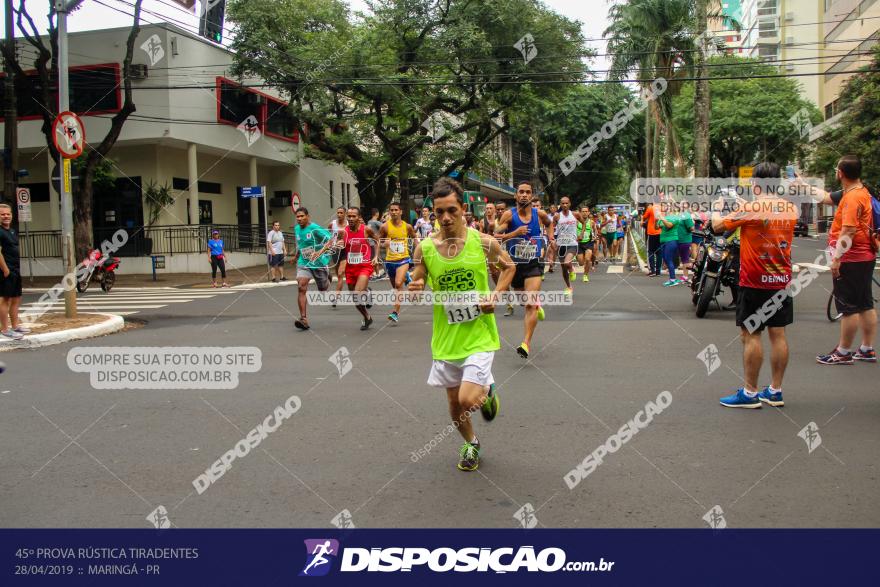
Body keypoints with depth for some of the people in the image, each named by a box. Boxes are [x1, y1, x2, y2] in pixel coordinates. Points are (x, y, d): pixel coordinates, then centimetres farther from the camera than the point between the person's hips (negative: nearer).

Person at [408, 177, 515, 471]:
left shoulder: (483, 242, -11)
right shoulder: (424, 248, -7)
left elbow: (508, 267, 8)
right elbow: (417, 285, 5)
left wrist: (496, 294, -8)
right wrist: (415, 290, -19)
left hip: (479, 335, -3)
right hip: (446, 337, 3)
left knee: (468, 400, -15)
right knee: (454, 402, 15)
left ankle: (487, 392, 22)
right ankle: (472, 444, 43)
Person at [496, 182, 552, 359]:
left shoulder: (539, 214, -2)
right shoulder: (509, 215, -8)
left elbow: (549, 223, 23)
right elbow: (496, 237, -15)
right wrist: (514, 233, -25)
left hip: (533, 264, -1)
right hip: (514, 264, 2)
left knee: (530, 305, -18)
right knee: (526, 300, 22)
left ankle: (526, 343, -23)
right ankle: (537, 305, 58)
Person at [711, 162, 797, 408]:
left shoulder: (750, 208, -13)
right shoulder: (791, 208, 5)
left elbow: (717, 225, -4)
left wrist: (717, 208, 15)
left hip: (755, 281, -6)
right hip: (782, 280, 6)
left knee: (750, 335, 0)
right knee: (778, 334, 9)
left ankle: (749, 393, 4)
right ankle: (775, 391, 17)